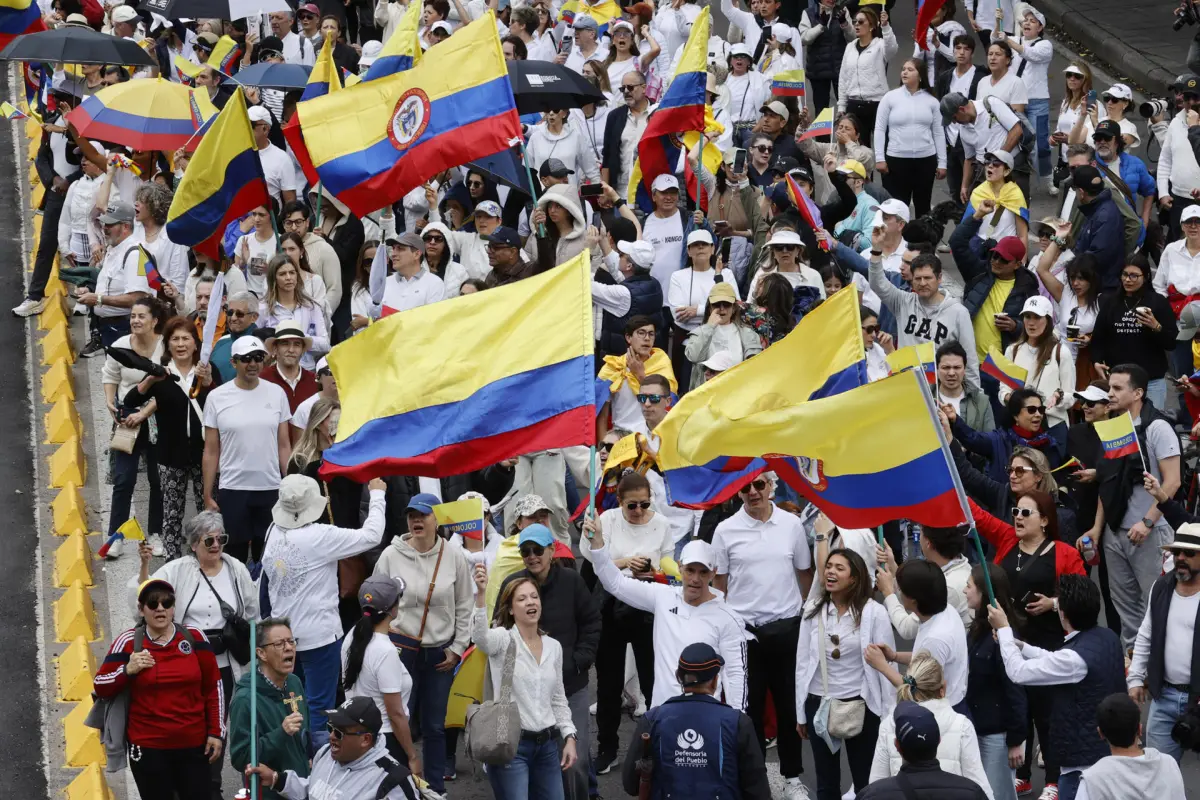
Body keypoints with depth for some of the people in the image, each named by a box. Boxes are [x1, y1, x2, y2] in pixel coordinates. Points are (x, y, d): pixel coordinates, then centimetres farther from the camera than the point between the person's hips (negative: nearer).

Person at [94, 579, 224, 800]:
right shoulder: (129, 642, -4)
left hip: (194, 745, 1)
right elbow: (100, 687, 0)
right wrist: (128, 670, -17)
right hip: (149, 748, -1)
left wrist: (216, 732, 5)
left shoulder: (194, 637, 0)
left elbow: (213, 687, 8)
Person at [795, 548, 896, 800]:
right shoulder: (813, 609, -1)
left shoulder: (873, 612, -11)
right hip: (819, 704, 3)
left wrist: (888, 716, -7)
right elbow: (803, 662, 3)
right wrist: (801, 713, 6)